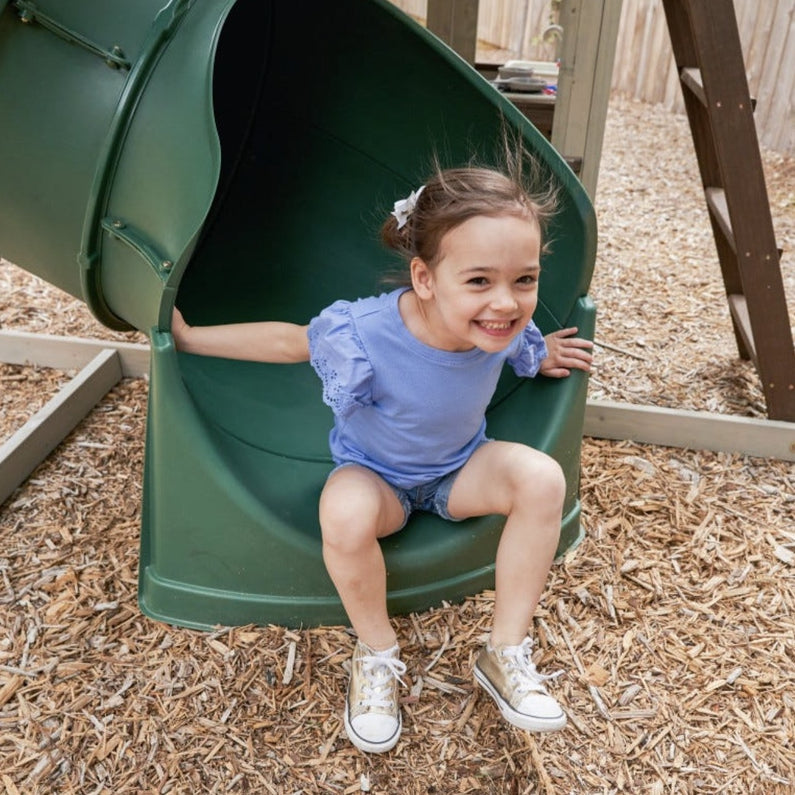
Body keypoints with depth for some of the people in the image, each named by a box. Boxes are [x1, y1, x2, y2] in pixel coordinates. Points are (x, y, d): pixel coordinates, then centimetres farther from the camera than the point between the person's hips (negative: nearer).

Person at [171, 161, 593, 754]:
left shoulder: (502, 326, -24)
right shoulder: (364, 336, -36)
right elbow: (288, 340, -15)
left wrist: (539, 357, -4)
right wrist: (187, 336, -10)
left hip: (461, 467, 3)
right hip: (376, 473, -3)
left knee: (542, 477, -26)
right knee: (345, 514, -38)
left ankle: (507, 653, -9)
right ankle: (377, 654, -7)